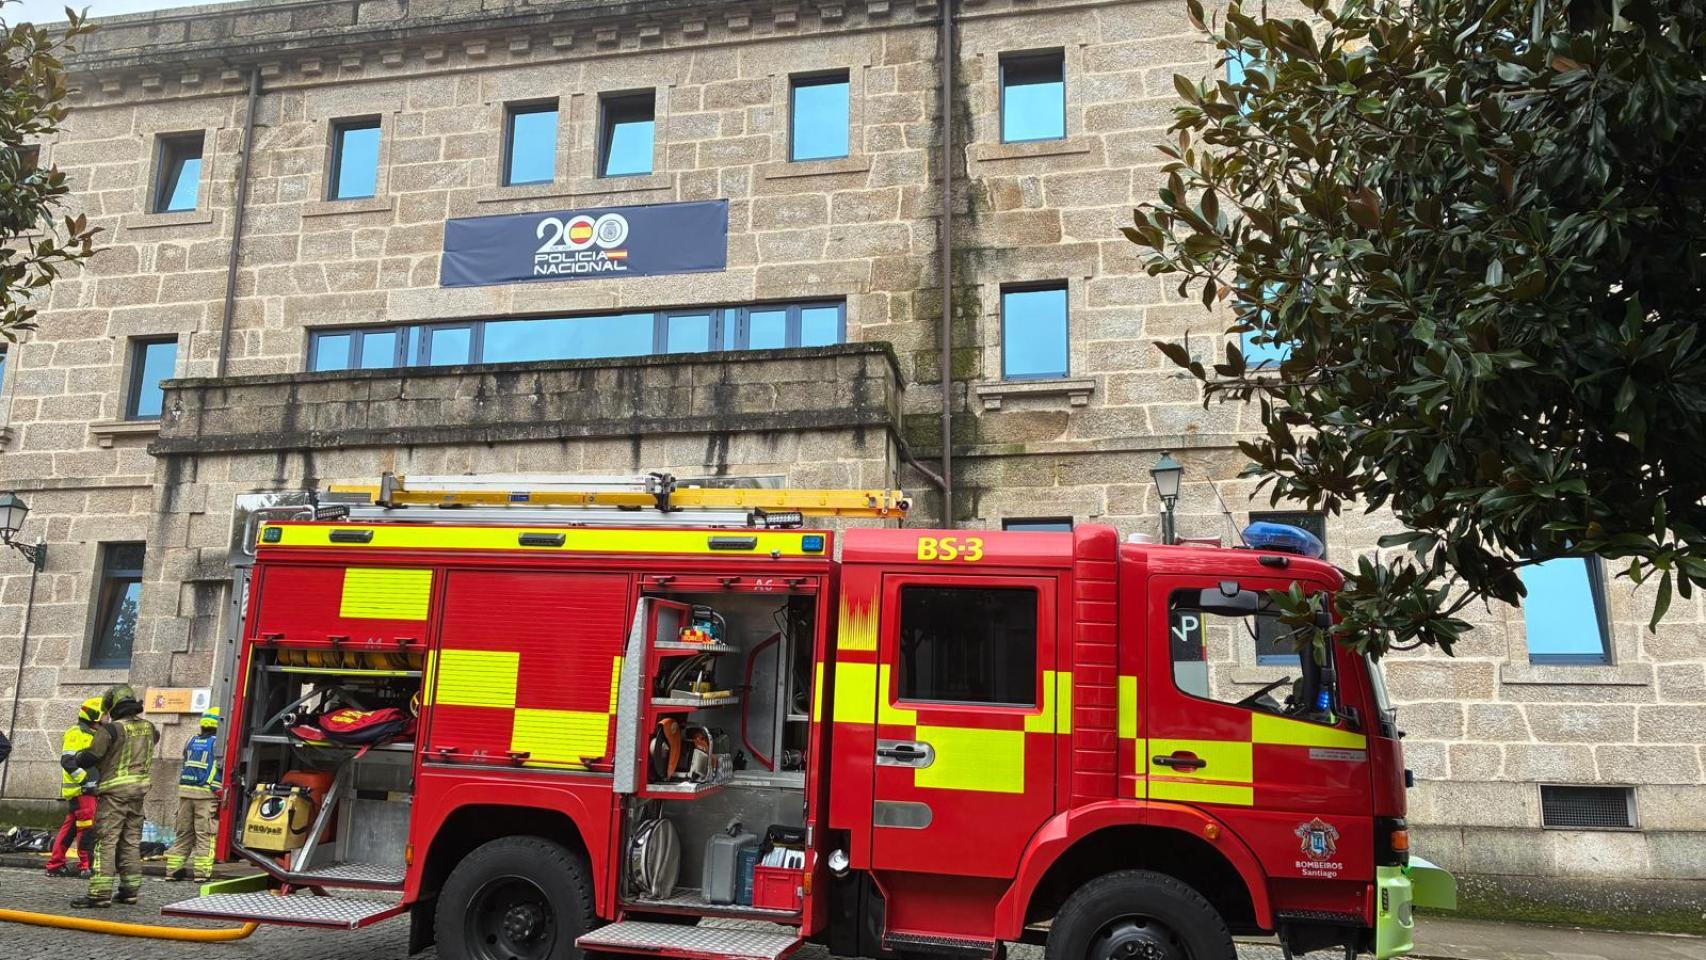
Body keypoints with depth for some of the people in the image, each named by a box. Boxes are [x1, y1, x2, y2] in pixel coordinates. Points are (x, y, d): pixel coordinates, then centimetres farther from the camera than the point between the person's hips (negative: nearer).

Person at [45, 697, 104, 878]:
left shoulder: (93, 735, 23)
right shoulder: (76, 733, -7)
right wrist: (85, 780, -22)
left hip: (89, 790, 10)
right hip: (80, 789, -10)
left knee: (70, 827, 13)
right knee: (88, 827, -11)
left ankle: (55, 865, 19)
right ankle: (86, 866, -8)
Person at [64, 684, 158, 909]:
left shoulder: (111, 728, -11)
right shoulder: (147, 728, 9)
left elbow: (90, 757, -14)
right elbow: (155, 737, 33)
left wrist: (69, 761, 6)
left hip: (115, 791, -7)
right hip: (139, 790, 7)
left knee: (106, 841, -6)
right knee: (131, 841, 12)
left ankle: (100, 892, -10)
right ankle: (130, 889, 16)